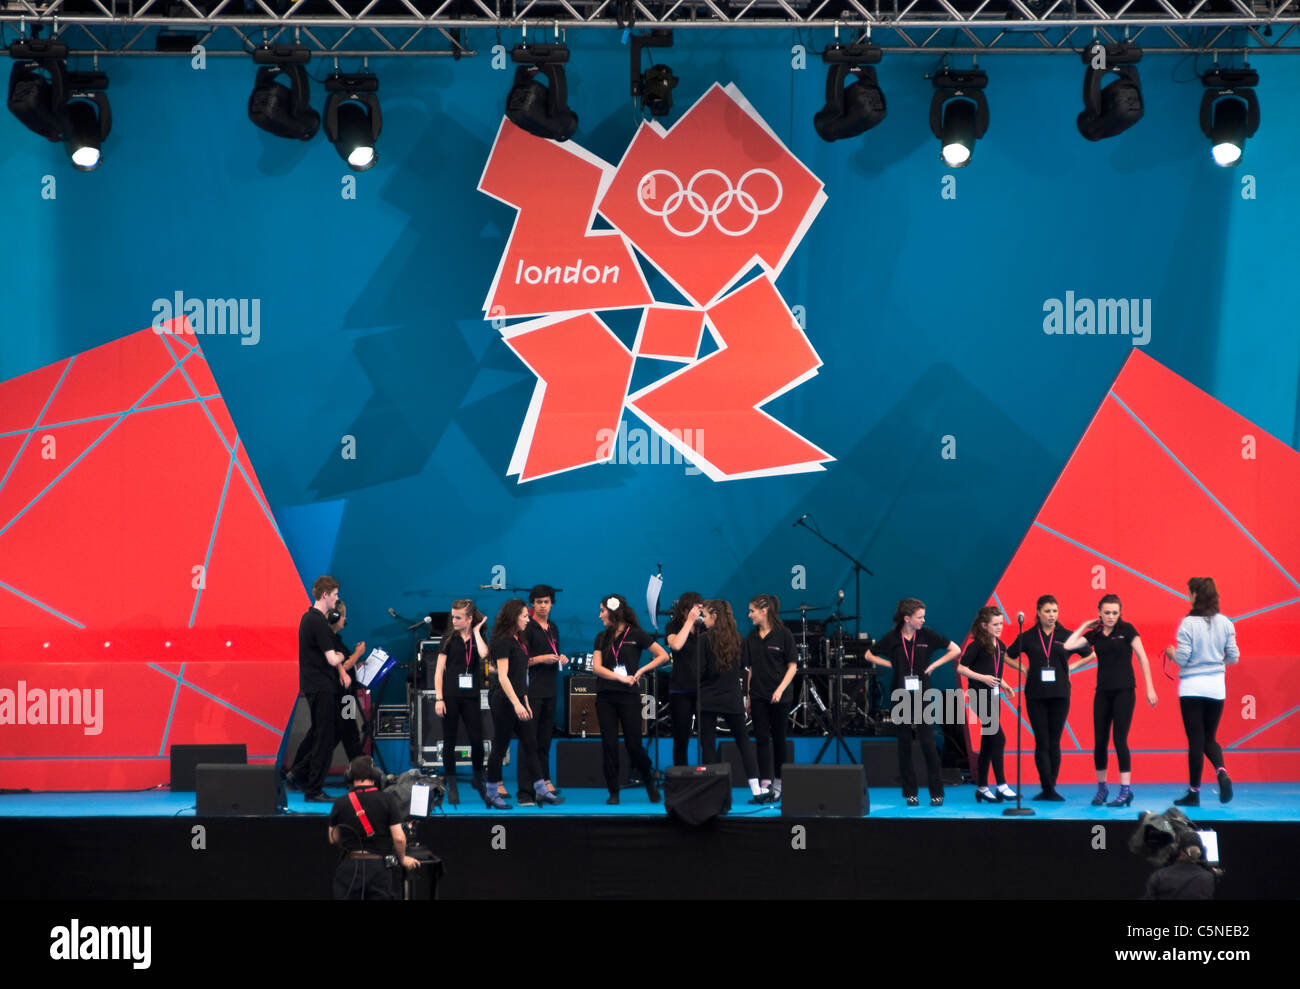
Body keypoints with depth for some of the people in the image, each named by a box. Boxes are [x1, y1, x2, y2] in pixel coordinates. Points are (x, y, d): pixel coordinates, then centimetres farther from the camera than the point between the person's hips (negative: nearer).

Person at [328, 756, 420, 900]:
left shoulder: (340, 803, 1)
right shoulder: (386, 801, -4)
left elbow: (333, 839, 11)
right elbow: (399, 838, -6)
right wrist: (402, 859, 13)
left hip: (349, 866, 1)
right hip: (379, 866, -1)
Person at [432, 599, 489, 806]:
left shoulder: (478, 639, 7)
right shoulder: (449, 638, 4)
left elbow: (484, 654, -17)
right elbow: (439, 670, 1)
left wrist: (476, 631, -4)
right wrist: (439, 698, -7)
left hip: (471, 696, 1)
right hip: (450, 695, -1)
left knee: (477, 740, -2)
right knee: (449, 741, 3)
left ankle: (478, 781, 20)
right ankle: (451, 787, 11)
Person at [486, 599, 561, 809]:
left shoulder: (518, 640, 14)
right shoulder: (503, 641, -14)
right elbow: (502, 677, -19)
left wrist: (525, 702, 18)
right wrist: (516, 703, -25)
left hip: (517, 701, 9)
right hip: (504, 702, -9)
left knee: (530, 744, 7)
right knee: (500, 747, 0)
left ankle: (541, 791, 9)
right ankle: (491, 793, 9)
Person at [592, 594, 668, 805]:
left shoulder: (635, 635, 0)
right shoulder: (602, 638, 10)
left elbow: (663, 656, 2)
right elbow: (597, 667, -1)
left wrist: (640, 671, -6)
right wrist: (621, 677, -12)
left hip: (629, 696, -4)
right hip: (605, 698, 4)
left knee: (633, 744, -4)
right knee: (609, 745, 0)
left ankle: (650, 785, 18)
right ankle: (613, 792, 7)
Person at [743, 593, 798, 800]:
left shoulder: (783, 634, -7)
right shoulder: (752, 637, 8)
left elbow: (792, 666, -7)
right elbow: (750, 668, 12)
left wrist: (781, 689, -19)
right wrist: (748, 697, 9)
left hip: (780, 697, -4)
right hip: (758, 696, 4)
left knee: (778, 739, 5)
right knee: (761, 738, -2)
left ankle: (778, 783, 16)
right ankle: (764, 784, -3)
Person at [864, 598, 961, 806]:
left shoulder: (926, 635, -2)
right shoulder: (892, 638, -1)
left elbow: (955, 650, 3)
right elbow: (869, 655, 12)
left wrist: (933, 665, -3)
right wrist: (891, 665, 0)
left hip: (922, 695, -1)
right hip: (900, 697, 1)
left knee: (927, 742, -7)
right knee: (904, 744, 4)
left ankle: (937, 793, 0)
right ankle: (910, 793, 12)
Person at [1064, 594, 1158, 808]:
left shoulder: (1126, 629, -4)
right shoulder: (1094, 634, 6)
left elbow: (1142, 658, -4)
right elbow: (1068, 646, -4)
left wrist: (1150, 688, -7)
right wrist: (1084, 625, 2)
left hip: (1124, 691, -4)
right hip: (1103, 692, 4)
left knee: (1119, 739, -10)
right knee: (1099, 741, 4)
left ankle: (1126, 790, -6)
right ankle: (1101, 787, 18)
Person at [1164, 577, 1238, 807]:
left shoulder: (1188, 624, -13)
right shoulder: (1225, 624, 0)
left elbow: (1182, 659, -14)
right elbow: (1234, 657, 3)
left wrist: (1171, 653, 8)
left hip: (1191, 687, -4)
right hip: (1216, 687, 4)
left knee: (1195, 740, 3)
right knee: (1209, 738, 16)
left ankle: (1194, 792, 8)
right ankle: (1222, 772, -11)